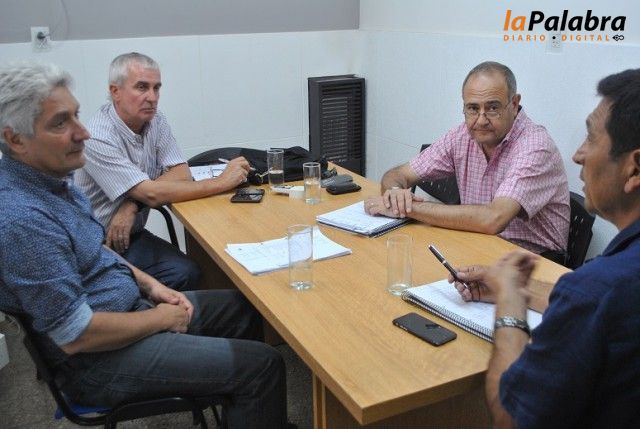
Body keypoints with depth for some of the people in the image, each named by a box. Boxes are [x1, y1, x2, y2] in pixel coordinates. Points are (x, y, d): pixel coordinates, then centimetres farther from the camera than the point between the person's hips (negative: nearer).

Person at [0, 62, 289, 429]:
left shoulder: (50, 177, 2)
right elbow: (76, 336, -27)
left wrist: (149, 284, 4)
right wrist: (161, 319, -14)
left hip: (129, 302, 10)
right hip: (100, 359, -10)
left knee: (245, 307, 17)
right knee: (263, 366, -12)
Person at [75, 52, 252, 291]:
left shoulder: (155, 121, 2)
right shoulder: (98, 138, -21)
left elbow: (181, 173, -6)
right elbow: (151, 193, -26)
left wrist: (132, 206, -21)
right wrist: (222, 183, -23)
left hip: (132, 235, 6)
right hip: (96, 244, -6)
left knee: (186, 273, -21)